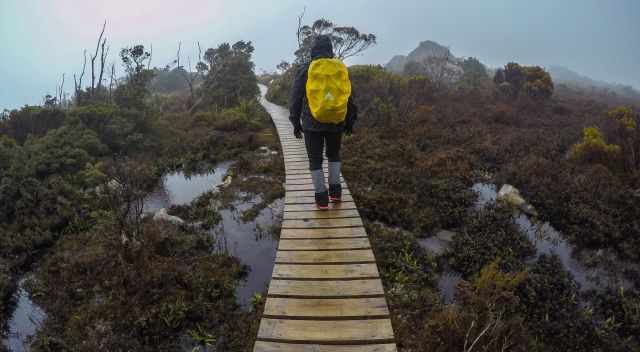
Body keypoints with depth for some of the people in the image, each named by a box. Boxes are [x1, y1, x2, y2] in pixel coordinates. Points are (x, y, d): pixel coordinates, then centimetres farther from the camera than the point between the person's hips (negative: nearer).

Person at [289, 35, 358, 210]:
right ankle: (335, 190, 20)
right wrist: (350, 121, 15)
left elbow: (295, 99, -2)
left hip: (312, 124, -2)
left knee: (315, 160, 9)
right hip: (336, 123, 2)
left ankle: (322, 197, 9)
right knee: (334, 155, 23)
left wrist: (296, 122, 7)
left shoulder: (304, 71, -4)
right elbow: (349, 98, 5)